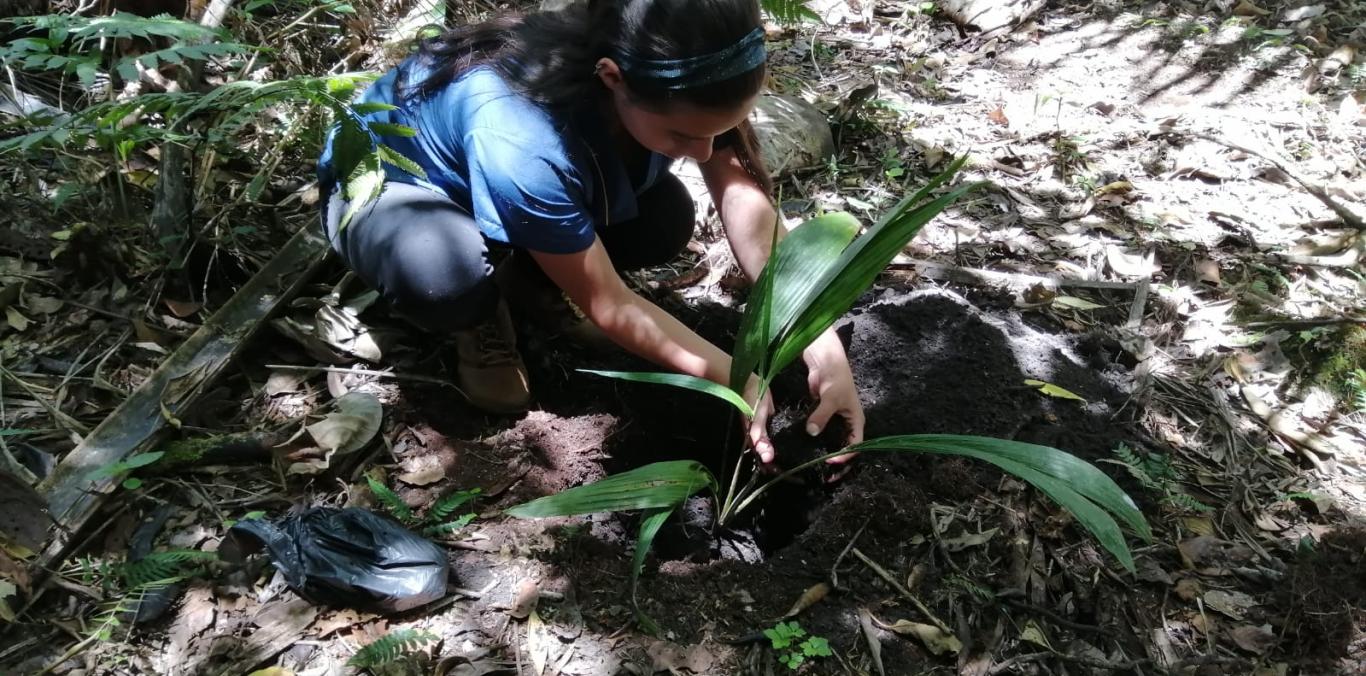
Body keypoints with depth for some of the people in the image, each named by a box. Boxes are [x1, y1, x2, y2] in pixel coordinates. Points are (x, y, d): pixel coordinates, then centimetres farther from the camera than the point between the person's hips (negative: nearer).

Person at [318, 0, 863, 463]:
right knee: (443, 276, -39)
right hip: (383, 184, -5)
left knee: (667, 221, -14)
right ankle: (481, 319, -2)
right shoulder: (522, 142, -42)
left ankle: (514, 270, 10)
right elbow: (607, 305, -30)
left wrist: (825, 350, -35)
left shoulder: (676, 82, -25)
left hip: (515, 176, 6)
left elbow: (747, 198, -25)